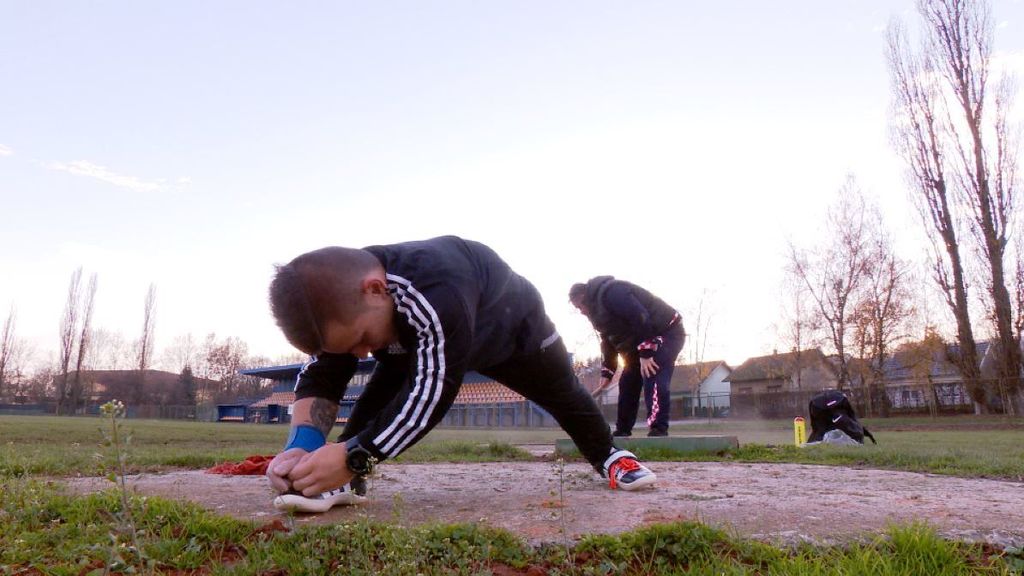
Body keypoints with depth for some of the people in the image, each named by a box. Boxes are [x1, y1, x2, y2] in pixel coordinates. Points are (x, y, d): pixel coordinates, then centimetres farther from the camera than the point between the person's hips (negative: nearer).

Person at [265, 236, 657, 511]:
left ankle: (608, 456, 36)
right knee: (379, 389, -17)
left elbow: (433, 387, -54)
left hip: (512, 326, -4)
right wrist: (303, 444, -44)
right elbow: (321, 376, -25)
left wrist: (354, 455, -58)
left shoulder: (436, 287, -53)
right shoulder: (342, 301, -30)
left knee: (562, 394, 12)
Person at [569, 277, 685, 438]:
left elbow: (640, 318, -31)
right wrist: (607, 374, 14)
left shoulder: (609, 292, -22)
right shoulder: (598, 307, 11)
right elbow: (608, 341, 17)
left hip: (666, 332, -10)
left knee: (653, 380, -24)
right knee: (627, 383, 9)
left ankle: (658, 430, -25)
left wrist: (645, 353, -31)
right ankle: (622, 431, 16)